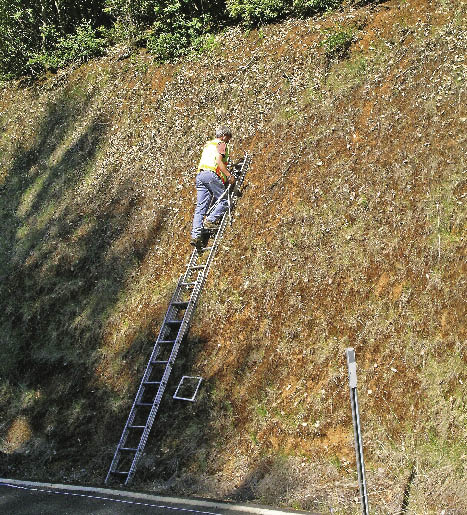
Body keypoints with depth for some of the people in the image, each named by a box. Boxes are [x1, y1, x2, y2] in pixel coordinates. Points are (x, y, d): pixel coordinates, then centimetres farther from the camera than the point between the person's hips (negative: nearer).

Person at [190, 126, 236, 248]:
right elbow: (219, 161, -11)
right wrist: (229, 175, -11)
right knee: (224, 201, 2)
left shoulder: (207, 144, 30)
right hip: (212, 174, -8)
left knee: (200, 207, 0)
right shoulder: (221, 144, 5)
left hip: (200, 175, 8)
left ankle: (195, 235, -11)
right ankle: (210, 220, -16)